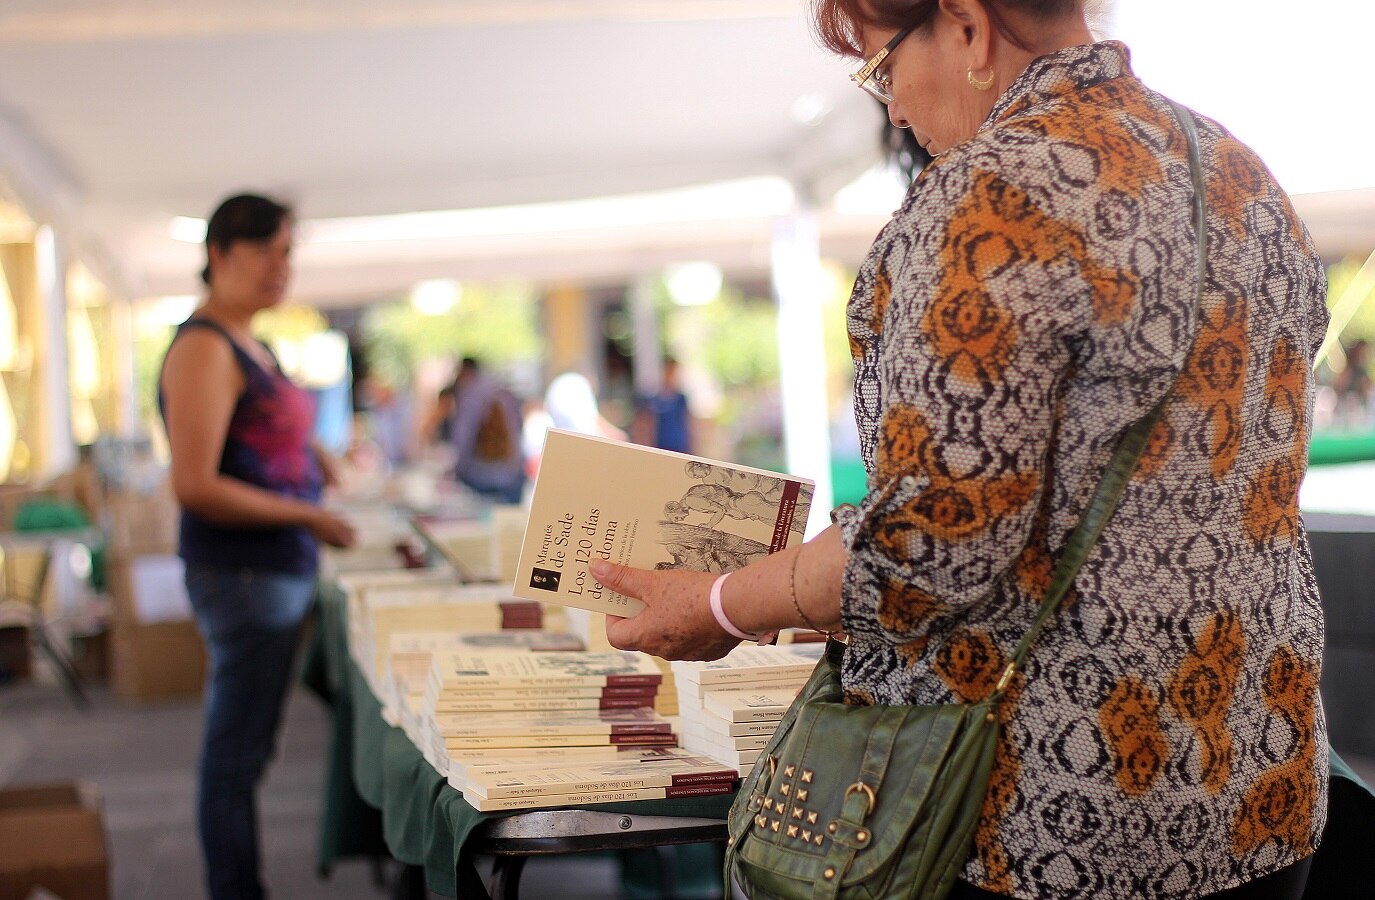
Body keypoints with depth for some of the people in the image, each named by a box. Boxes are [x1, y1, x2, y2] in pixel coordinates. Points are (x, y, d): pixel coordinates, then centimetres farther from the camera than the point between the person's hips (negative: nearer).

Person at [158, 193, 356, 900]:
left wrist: (319, 462, 11)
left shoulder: (250, 345, 14)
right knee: (236, 754, -1)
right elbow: (195, 486, -22)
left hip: (280, 570, 10)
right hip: (243, 575, -10)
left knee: (246, 748, 15)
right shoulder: (204, 347, -15)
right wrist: (307, 517, -16)